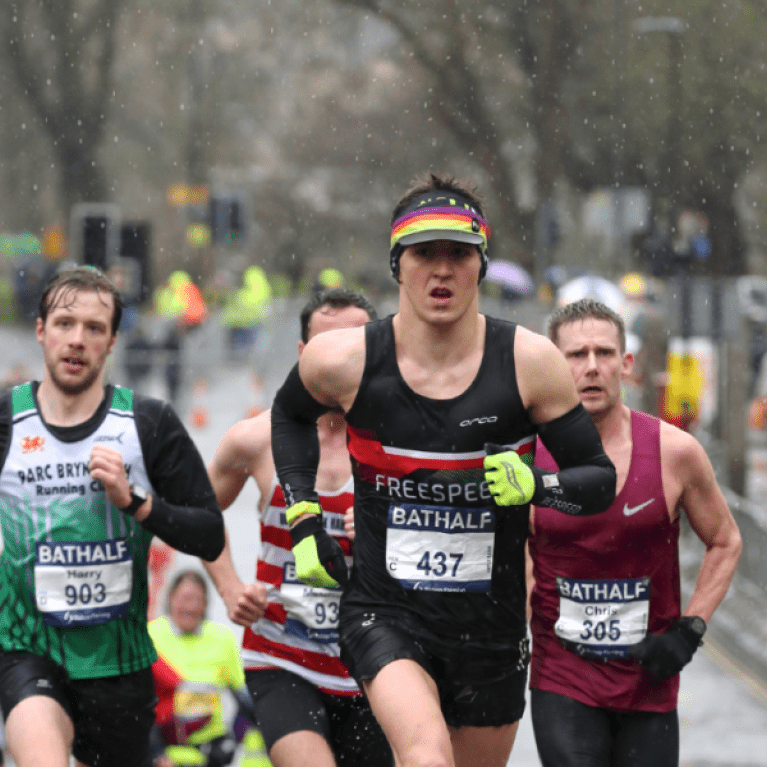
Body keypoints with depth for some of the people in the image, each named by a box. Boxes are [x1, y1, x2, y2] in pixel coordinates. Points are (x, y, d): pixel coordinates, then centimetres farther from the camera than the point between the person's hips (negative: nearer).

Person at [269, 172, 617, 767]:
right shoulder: (344, 360, -7)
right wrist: (303, 519, 8)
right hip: (384, 615, -2)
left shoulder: (529, 362, -7)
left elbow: (601, 480, 1)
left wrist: (536, 485, -19)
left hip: (491, 628, 2)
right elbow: (290, 414, 18)